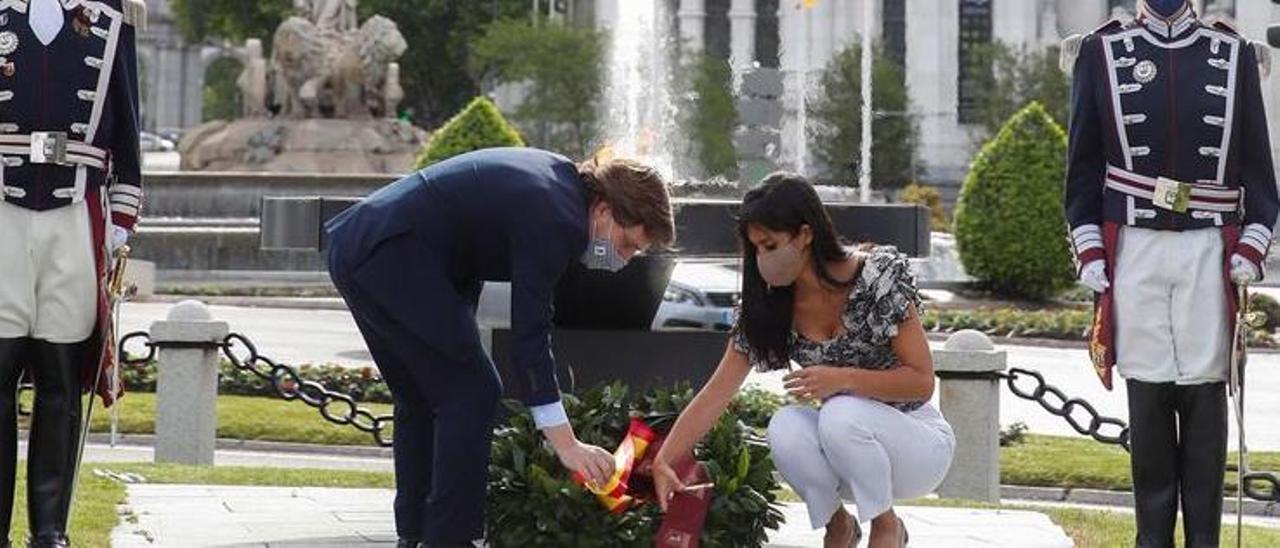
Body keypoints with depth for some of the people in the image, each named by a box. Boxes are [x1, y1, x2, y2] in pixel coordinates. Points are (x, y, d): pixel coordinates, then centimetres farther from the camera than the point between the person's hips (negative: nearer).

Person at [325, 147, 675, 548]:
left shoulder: (560, 176, 13)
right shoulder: (555, 220, -17)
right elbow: (529, 334, -20)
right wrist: (565, 444, -21)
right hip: (392, 257, -11)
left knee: (420, 400, 19)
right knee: (471, 393, -7)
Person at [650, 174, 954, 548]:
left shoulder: (880, 275, -18)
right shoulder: (769, 305, -6)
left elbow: (922, 381, -18)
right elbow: (715, 395, -8)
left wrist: (843, 379, -32)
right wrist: (664, 461, -19)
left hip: (920, 442, -4)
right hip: (845, 443, 4)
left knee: (840, 414, -34)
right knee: (785, 428, -28)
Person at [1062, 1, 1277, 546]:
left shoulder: (1235, 55, 6)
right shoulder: (1101, 52, 5)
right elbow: (1084, 161, 6)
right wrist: (1089, 249, -1)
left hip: (1210, 249, 0)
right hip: (1134, 249, 0)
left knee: (1205, 393, 1)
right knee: (1146, 391, 2)